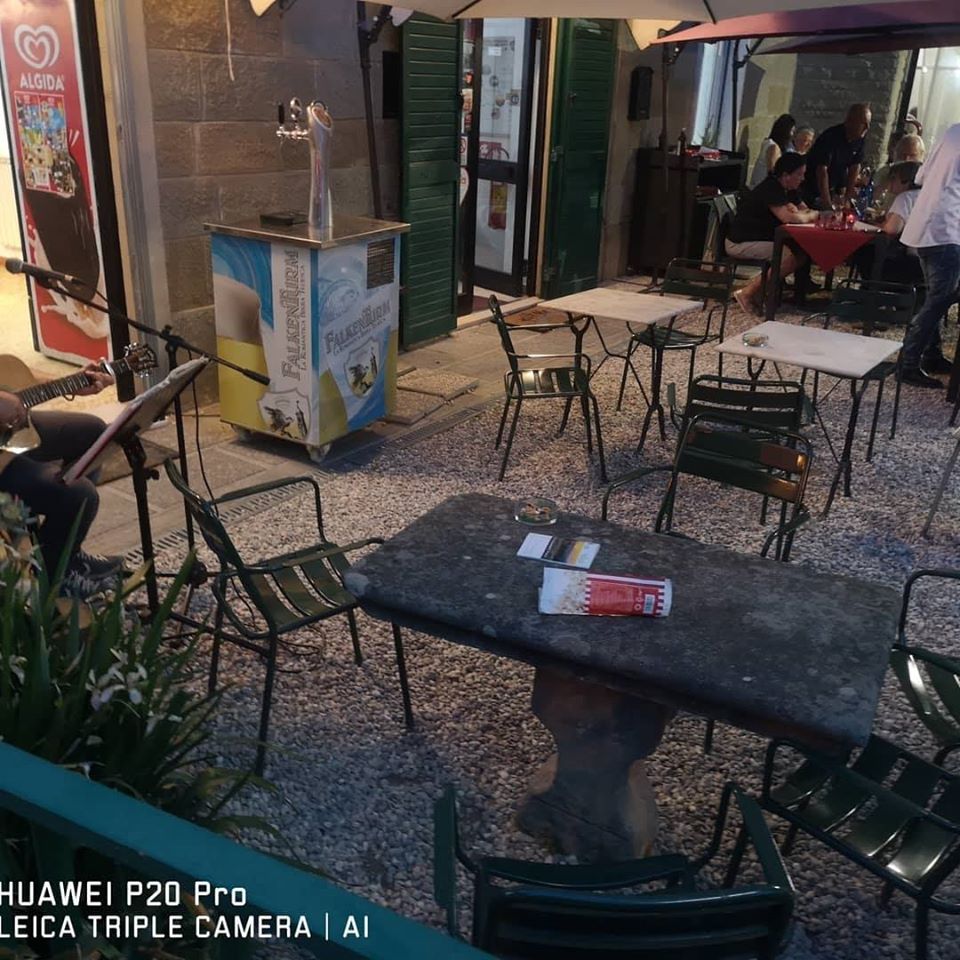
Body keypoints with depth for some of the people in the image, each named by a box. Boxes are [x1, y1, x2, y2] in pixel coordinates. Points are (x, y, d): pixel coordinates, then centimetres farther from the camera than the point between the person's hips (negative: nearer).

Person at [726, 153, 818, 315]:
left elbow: (806, 211, 17)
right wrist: (811, 215, -10)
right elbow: (788, 218, -30)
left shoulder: (788, 190, 11)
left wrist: (795, 211, -7)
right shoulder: (770, 189, -20)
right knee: (794, 255, -21)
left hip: (762, 239, 10)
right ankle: (748, 293, -16)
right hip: (740, 243, -10)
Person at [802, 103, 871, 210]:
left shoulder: (861, 138, -3)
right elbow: (822, 170, -30)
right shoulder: (831, 137, -24)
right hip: (810, 188, -6)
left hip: (831, 189, 7)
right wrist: (828, 202, -34)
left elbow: (855, 166, 6)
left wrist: (849, 193, -1)